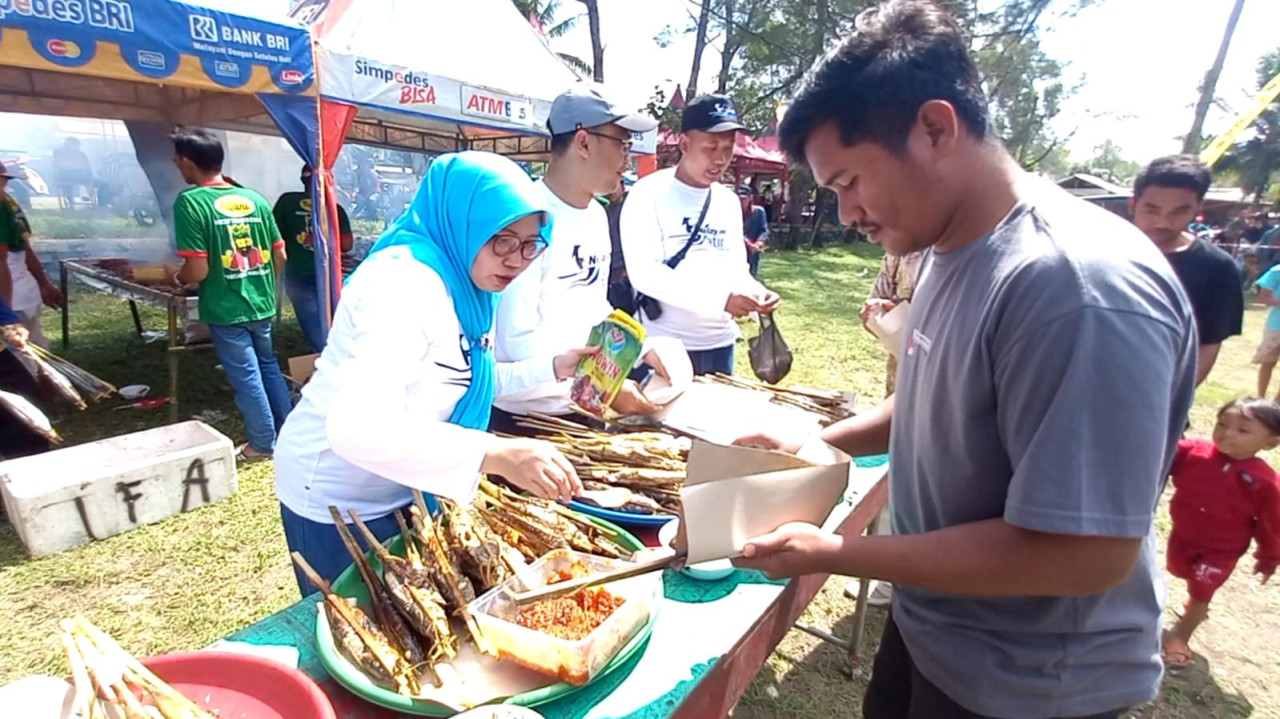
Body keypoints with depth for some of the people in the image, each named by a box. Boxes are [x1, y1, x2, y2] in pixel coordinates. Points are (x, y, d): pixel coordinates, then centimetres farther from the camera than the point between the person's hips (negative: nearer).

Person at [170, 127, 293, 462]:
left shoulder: (190, 202, -14)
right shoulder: (255, 199, 0)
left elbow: (198, 270, -18)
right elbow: (280, 256, 4)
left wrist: (179, 278, 3)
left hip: (226, 309, -5)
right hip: (263, 304, 5)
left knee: (246, 377, 7)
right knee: (268, 366, 21)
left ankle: (263, 444, 21)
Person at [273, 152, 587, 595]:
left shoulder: (460, 282, 0)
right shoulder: (405, 283, -29)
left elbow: (463, 380, 7)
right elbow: (358, 426, -41)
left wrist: (551, 368, -3)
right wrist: (495, 455, -49)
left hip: (396, 493, 8)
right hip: (341, 503, -8)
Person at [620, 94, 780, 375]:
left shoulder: (729, 202, 10)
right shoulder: (649, 193, -9)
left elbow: (736, 268, 15)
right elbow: (643, 273, -19)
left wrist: (755, 291, -9)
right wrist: (720, 298, -25)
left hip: (719, 342, 6)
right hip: (664, 344, -6)